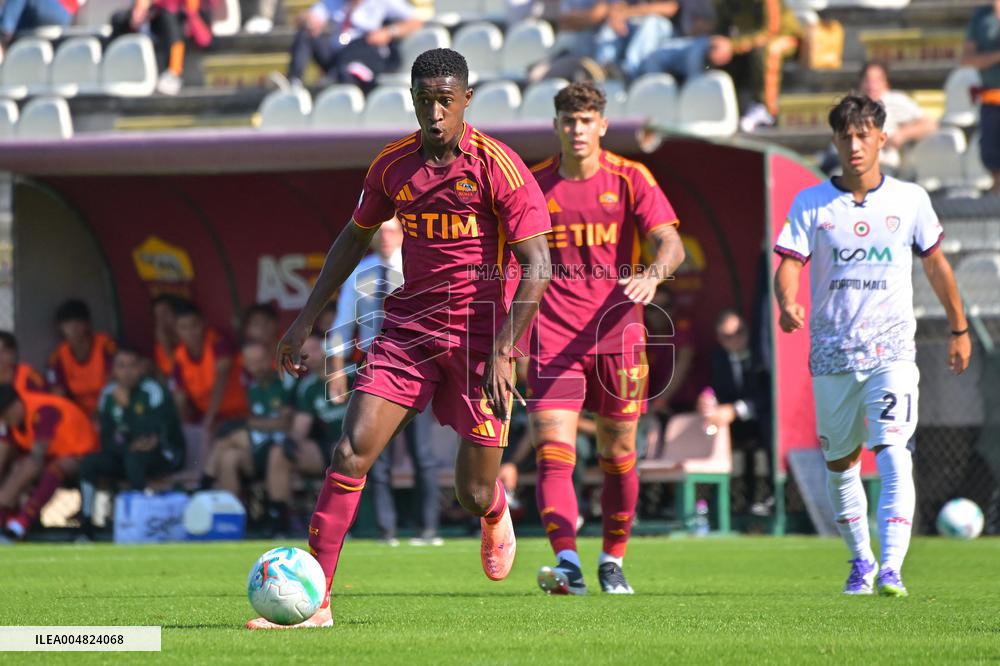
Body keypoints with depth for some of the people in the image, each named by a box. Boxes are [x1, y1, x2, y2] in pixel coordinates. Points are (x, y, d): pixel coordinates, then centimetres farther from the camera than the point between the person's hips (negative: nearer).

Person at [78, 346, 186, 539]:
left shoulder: (153, 391, -17)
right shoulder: (109, 394, 0)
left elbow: (151, 436, -25)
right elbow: (107, 441, 0)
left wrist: (125, 405, -27)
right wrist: (129, 446, -20)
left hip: (165, 456, -5)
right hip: (126, 453, 5)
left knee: (134, 457, -37)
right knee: (89, 462, -17)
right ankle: (85, 529, -19)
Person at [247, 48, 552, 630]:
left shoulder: (499, 167, -12)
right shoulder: (393, 166, 4)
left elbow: (537, 269, -14)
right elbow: (355, 238, 20)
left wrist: (502, 352, -22)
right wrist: (307, 319, 15)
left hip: (480, 328, -4)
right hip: (409, 326, 4)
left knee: (474, 494, 2)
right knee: (352, 451, -14)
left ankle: (496, 516, 43)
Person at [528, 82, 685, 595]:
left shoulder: (630, 180, 0)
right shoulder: (535, 184, 5)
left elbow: (671, 244, -10)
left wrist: (653, 275, -31)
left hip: (616, 335, 0)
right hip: (552, 337, 0)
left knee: (618, 456, 8)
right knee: (553, 452, -16)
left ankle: (612, 562, 25)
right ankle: (567, 565, -25)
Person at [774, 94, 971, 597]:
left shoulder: (910, 200, 3)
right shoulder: (811, 204, 1)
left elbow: (935, 263, 14)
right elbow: (789, 264, -7)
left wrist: (959, 329, 19)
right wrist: (787, 304, -29)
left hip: (892, 352, -2)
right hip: (832, 353, 2)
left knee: (893, 455, -18)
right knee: (839, 463, 11)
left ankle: (891, 569, -23)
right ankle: (861, 560, 30)